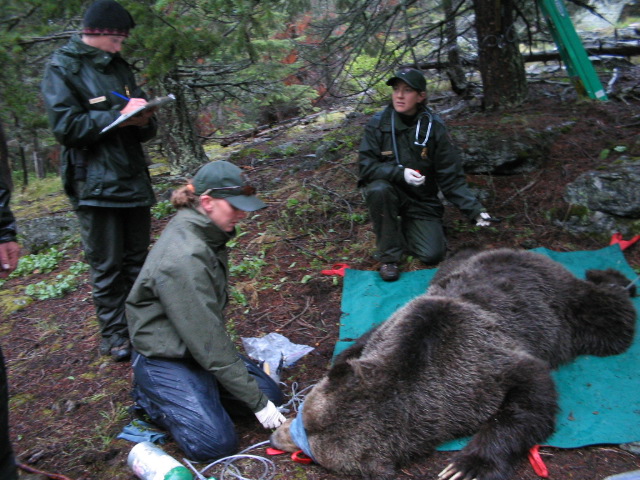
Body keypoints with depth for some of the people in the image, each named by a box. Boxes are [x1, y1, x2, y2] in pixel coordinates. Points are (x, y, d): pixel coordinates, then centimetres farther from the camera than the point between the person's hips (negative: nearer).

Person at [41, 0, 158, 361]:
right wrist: (119, 116, -19)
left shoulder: (120, 67, 15)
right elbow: (66, 126, -14)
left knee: (138, 259, 13)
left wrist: (145, 119, -8)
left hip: (134, 179, 6)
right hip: (96, 184, -6)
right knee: (107, 265, 1)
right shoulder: (62, 68, -4)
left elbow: (147, 129, 17)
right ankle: (114, 335, 14)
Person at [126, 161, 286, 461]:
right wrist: (256, 402, -19)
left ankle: (193, 391, 14)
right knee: (216, 442, -14)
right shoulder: (183, 256, -30)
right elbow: (207, 341, -27)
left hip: (197, 347, 9)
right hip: (164, 358, -9)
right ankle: (151, 397, 7)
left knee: (271, 395, 5)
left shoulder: (206, 234, -2)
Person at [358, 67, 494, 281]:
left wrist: (475, 209, -18)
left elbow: (451, 176, -9)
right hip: (390, 191, -1)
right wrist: (400, 173, -32)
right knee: (379, 189, -35)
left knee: (432, 255, -13)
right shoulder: (378, 123, -12)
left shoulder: (434, 127, -11)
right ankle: (388, 255, -16)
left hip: (422, 200, 1)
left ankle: (405, 227, 21)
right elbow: (366, 166, -17)